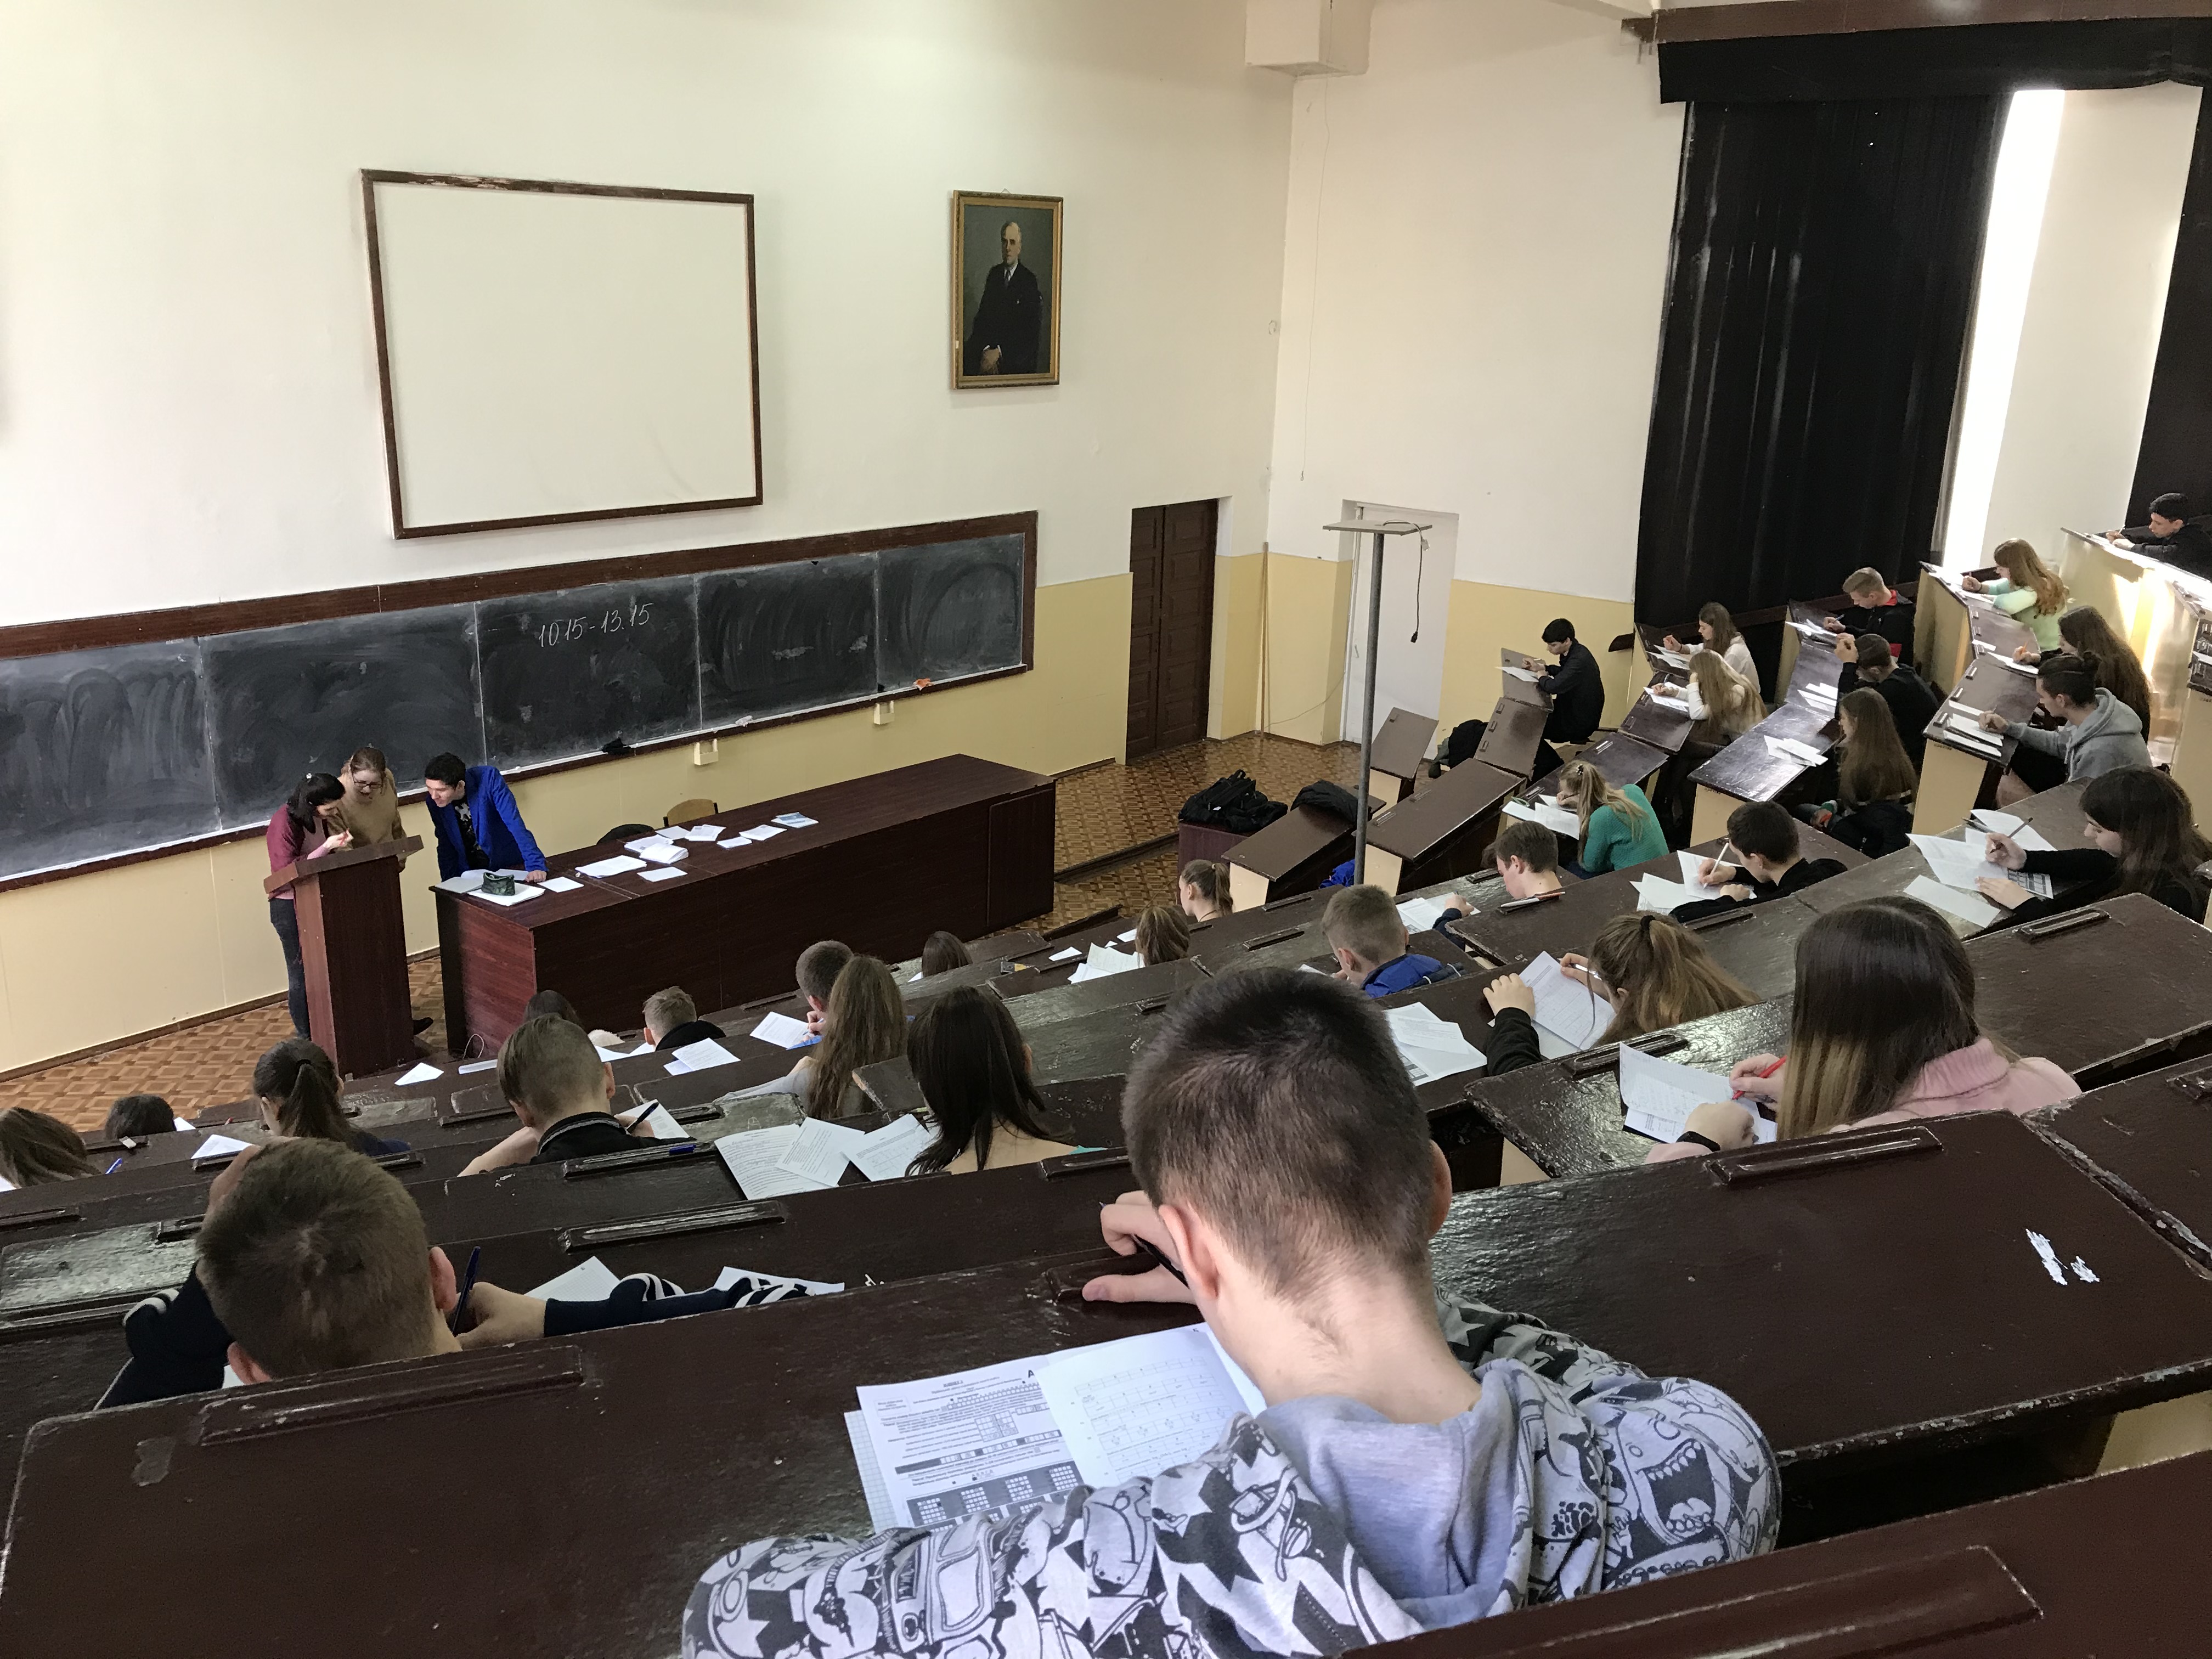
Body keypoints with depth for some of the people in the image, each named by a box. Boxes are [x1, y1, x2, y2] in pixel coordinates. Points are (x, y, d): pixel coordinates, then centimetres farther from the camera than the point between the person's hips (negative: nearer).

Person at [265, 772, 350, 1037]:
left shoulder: (320, 817, 1)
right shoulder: (284, 822, -22)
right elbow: (287, 871, -25)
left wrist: (340, 844, -2)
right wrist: (326, 848, -29)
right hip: (290, 905, -7)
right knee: (302, 971, 2)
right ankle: (305, 1035, 14)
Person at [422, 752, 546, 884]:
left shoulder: (488, 779, -20)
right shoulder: (434, 800, -8)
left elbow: (515, 823, -25)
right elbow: (446, 846, 5)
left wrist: (535, 866, -32)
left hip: (510, 867, -5)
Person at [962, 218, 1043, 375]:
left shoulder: (1029, 280, -1)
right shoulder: (994, 274, 16)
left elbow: (1030, 328, -8)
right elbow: (983, 314, 9)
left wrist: (1000, 351, -17)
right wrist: (986, 348, -10)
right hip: (990, 343, 4)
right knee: (966, 355, -22)